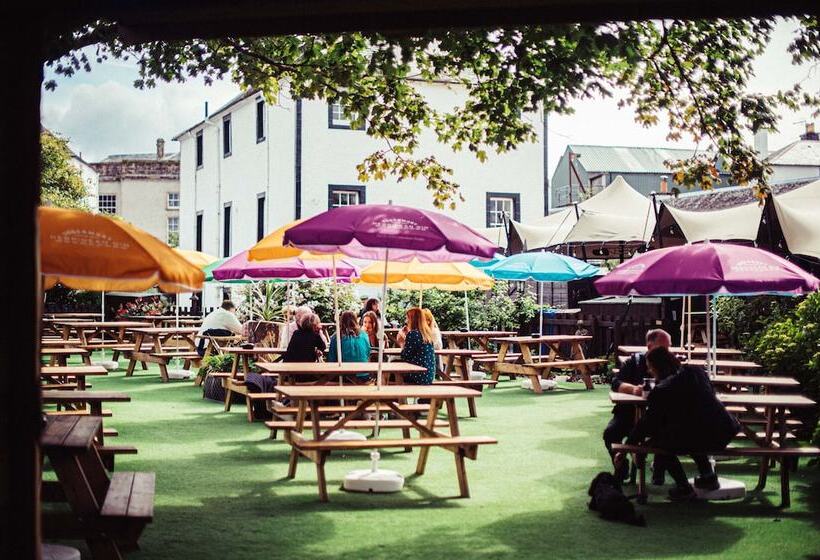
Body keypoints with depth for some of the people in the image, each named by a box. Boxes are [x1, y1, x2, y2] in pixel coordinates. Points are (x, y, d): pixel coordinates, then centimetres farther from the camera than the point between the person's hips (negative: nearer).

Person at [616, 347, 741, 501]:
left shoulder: (662, 390, -6)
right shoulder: (697, 371, 10)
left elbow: (646, 423, -2)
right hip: (725, 433, 7)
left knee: (655, 442, 11)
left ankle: (683, 487, 9)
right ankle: (708, 475, 31)